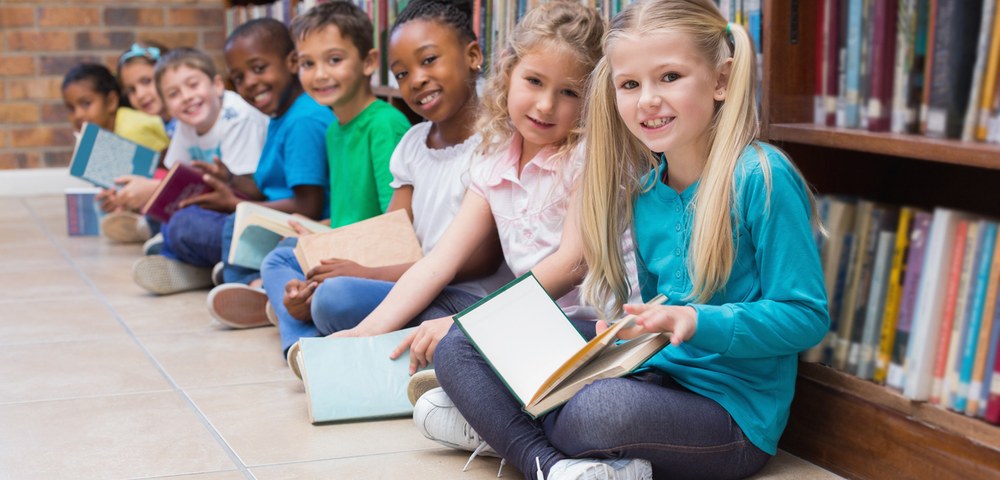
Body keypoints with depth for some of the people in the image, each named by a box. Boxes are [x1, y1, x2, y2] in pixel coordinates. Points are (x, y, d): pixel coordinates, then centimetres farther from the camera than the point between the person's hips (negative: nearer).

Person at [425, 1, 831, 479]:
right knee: (459, 346, 0)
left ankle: (498, 426, -12)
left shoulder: (761, 178, -13)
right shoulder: (644, 189, 8)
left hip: (732, 415, -7)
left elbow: (806, 316, -14)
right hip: (652, 378, 8)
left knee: (601, 406, -41)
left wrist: (698, 323, -25)